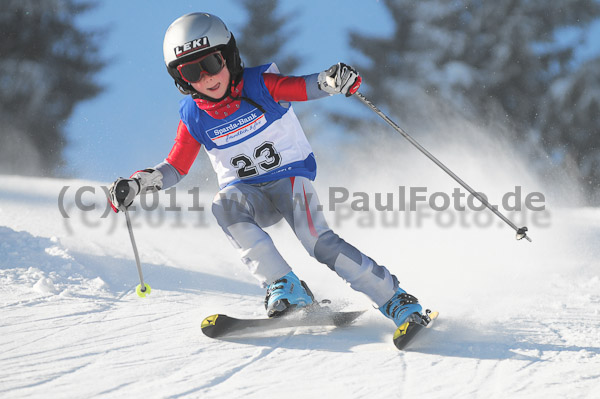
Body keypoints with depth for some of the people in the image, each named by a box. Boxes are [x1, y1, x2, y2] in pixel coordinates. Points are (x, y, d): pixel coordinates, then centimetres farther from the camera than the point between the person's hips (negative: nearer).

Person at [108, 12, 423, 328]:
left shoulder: (259, 85, -11)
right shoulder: (194, 116, -4)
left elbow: (303, 87, -25)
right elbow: (175, 167, 4)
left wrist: (332, 80, -48)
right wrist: (136, 183, -14)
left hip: (290, 175, -3)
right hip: (248, 193, 3)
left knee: (315, 237, -26)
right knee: (225, 205, -31)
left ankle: (394, 299, -17)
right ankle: (284, 288, -31)